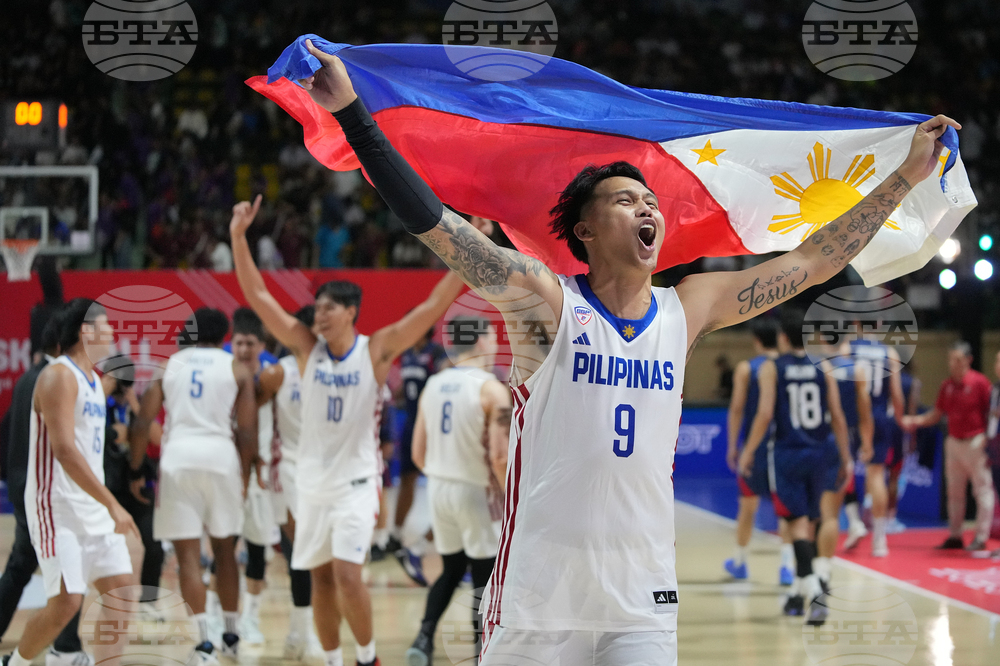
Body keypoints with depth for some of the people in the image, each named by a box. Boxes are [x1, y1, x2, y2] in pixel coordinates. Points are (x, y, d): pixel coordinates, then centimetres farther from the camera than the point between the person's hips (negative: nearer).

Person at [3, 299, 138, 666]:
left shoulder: (94, 380, 15)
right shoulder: (59, 376, -14)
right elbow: (64, 449, -24)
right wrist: (113, 505, -27)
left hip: (94, 508, 9)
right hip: (57, 507, -9)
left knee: (122, 592, 2)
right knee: (66, 602, -11)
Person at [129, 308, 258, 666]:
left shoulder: (166, 365, 10)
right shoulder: (237, 369, 8)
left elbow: (142, 424, 3)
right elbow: (246, 431, 2)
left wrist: (136, 471, 11)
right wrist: (244, 475, 12)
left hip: (178, 457, -1)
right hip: (221, 456, 1)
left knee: (188, 554, 1)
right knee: (224, 548, 17)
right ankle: (231, 634, 27)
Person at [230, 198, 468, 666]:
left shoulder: (376, 350, -7)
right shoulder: (307, 348, 0)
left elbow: (434, 305, -11)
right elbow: (257, 296, -3)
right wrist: (238, 236, -11)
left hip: (356, 483, -4)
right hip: (313, 482, 4)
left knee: (347, 573, -14)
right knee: (320, 578, 8)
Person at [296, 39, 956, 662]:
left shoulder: (687, 310, 8)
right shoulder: (547, 303, -5)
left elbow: (813, 261, 14)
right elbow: (433, 222, -14)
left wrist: (909, 174, 16)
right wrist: (352, 112, -22)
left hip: (643, 605, 4)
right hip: (539, 599, -3)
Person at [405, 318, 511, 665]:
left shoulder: (433, 385, 5)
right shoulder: (491, 389, -14)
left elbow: (418, 453, 8)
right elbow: (499, 456, -20)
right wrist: (506, 496, -6)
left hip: (438, 488, 6)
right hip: (475, 491, -6)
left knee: (452, 569, 20)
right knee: (484, 577, 7)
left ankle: (424, 637, 4)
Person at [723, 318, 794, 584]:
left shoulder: (745, 369, -3)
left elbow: (737, 407, -7)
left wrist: (733, 445, -2)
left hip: (754, 444, 0)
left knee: (748, 505, 14)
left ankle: (739, 561, 29)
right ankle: (787, 565, -10)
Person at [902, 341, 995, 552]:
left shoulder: (979, 382, -9)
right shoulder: (947, 386, 9)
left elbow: (992, 412, -9)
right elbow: (936, 415, 13)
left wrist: (988, 439, -18)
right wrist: (915, 421, -2)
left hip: (975, 442, -7)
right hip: (953, 442, 7)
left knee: (983, 490, -3)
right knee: (954, 492, 10)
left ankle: (981, 538, 1)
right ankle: (955, 536, 17)